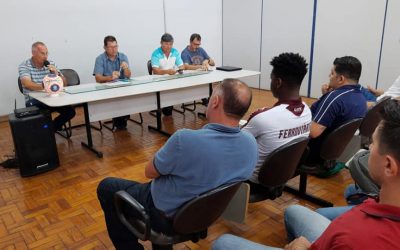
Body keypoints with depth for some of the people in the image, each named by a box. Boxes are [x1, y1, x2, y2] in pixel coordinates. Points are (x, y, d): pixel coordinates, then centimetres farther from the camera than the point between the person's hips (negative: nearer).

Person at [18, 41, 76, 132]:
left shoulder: (51, 64, 7)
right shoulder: (24, 66, -4)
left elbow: (64, 84, 6)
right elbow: (28, 84, -23)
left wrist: (57, 73, -14)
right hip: (34, 100, -3)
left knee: (70, 111, -16)